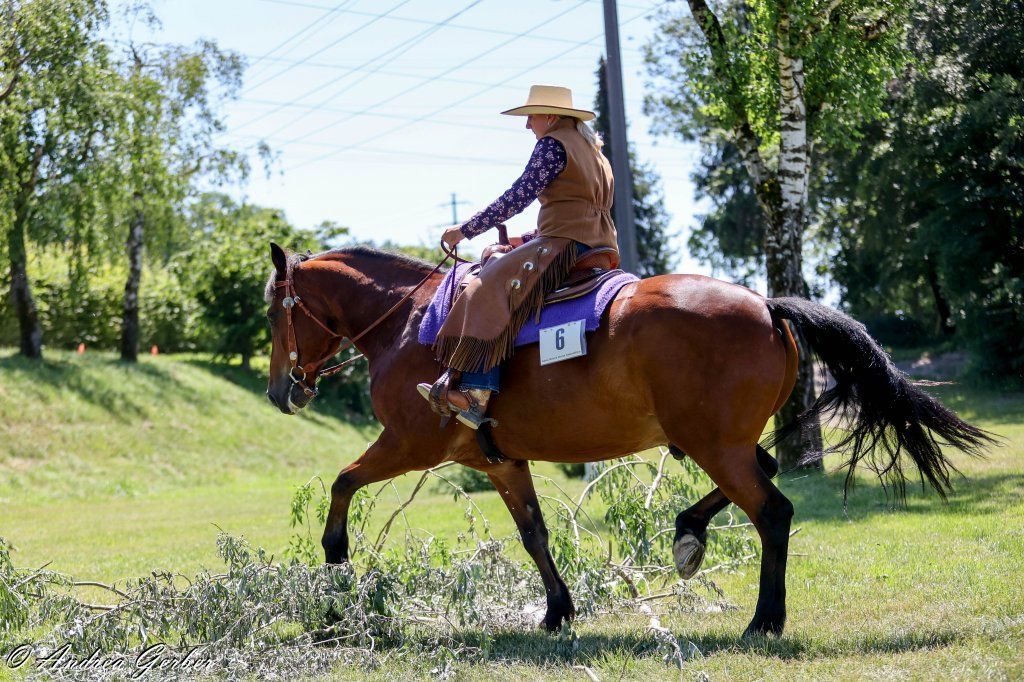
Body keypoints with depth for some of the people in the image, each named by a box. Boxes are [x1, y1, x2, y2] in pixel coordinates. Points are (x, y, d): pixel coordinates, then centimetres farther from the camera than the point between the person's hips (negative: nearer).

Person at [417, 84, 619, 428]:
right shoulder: (593, 151, 27)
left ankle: (476, 393, -37)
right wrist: (525, 240, 24)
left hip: (565, 244, -11)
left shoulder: (552, 144, -3)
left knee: (492, 286, -21)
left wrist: (465, 230, -6)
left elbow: (518, 197, -11)